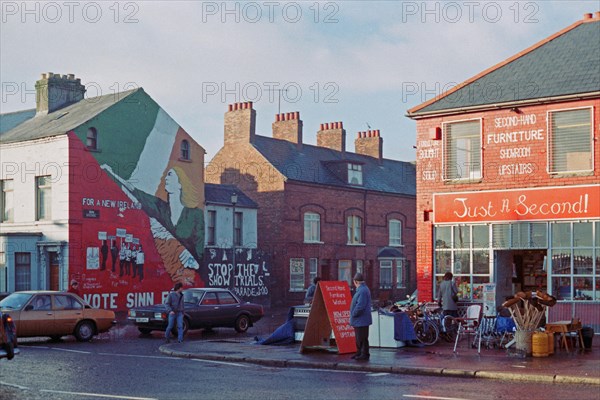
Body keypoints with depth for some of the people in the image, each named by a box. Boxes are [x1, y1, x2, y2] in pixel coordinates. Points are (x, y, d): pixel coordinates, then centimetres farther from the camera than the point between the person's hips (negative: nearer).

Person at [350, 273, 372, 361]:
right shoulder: (361, 289, 13)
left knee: (362, 338, -3)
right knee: (358, 338, 18)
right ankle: (359, 353, 27)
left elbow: (360, 306, -27)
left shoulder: (362, 291, -21)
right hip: (359, 320, 11)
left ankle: (365, 354, 3)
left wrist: (353, 314, -16)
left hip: (361, 320, -11)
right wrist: (354, 314, 15)